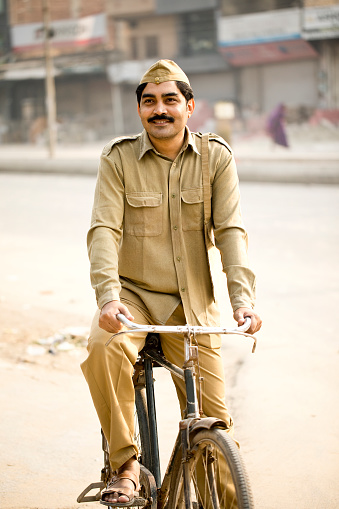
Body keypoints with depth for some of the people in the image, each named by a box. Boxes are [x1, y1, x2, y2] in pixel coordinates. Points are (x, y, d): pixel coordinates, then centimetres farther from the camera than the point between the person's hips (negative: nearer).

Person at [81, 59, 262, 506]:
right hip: (133, 292, -1)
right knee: (103, 348, -33)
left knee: (213, 419, -3)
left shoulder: (216, 158, -2)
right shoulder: (118, 158, -4)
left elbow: (230, 230, -9)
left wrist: (243, 298, -24)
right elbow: (104, 229, -13)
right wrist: (108, 297, -29)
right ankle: (125, 462, -16)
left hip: (191, 303, 1)